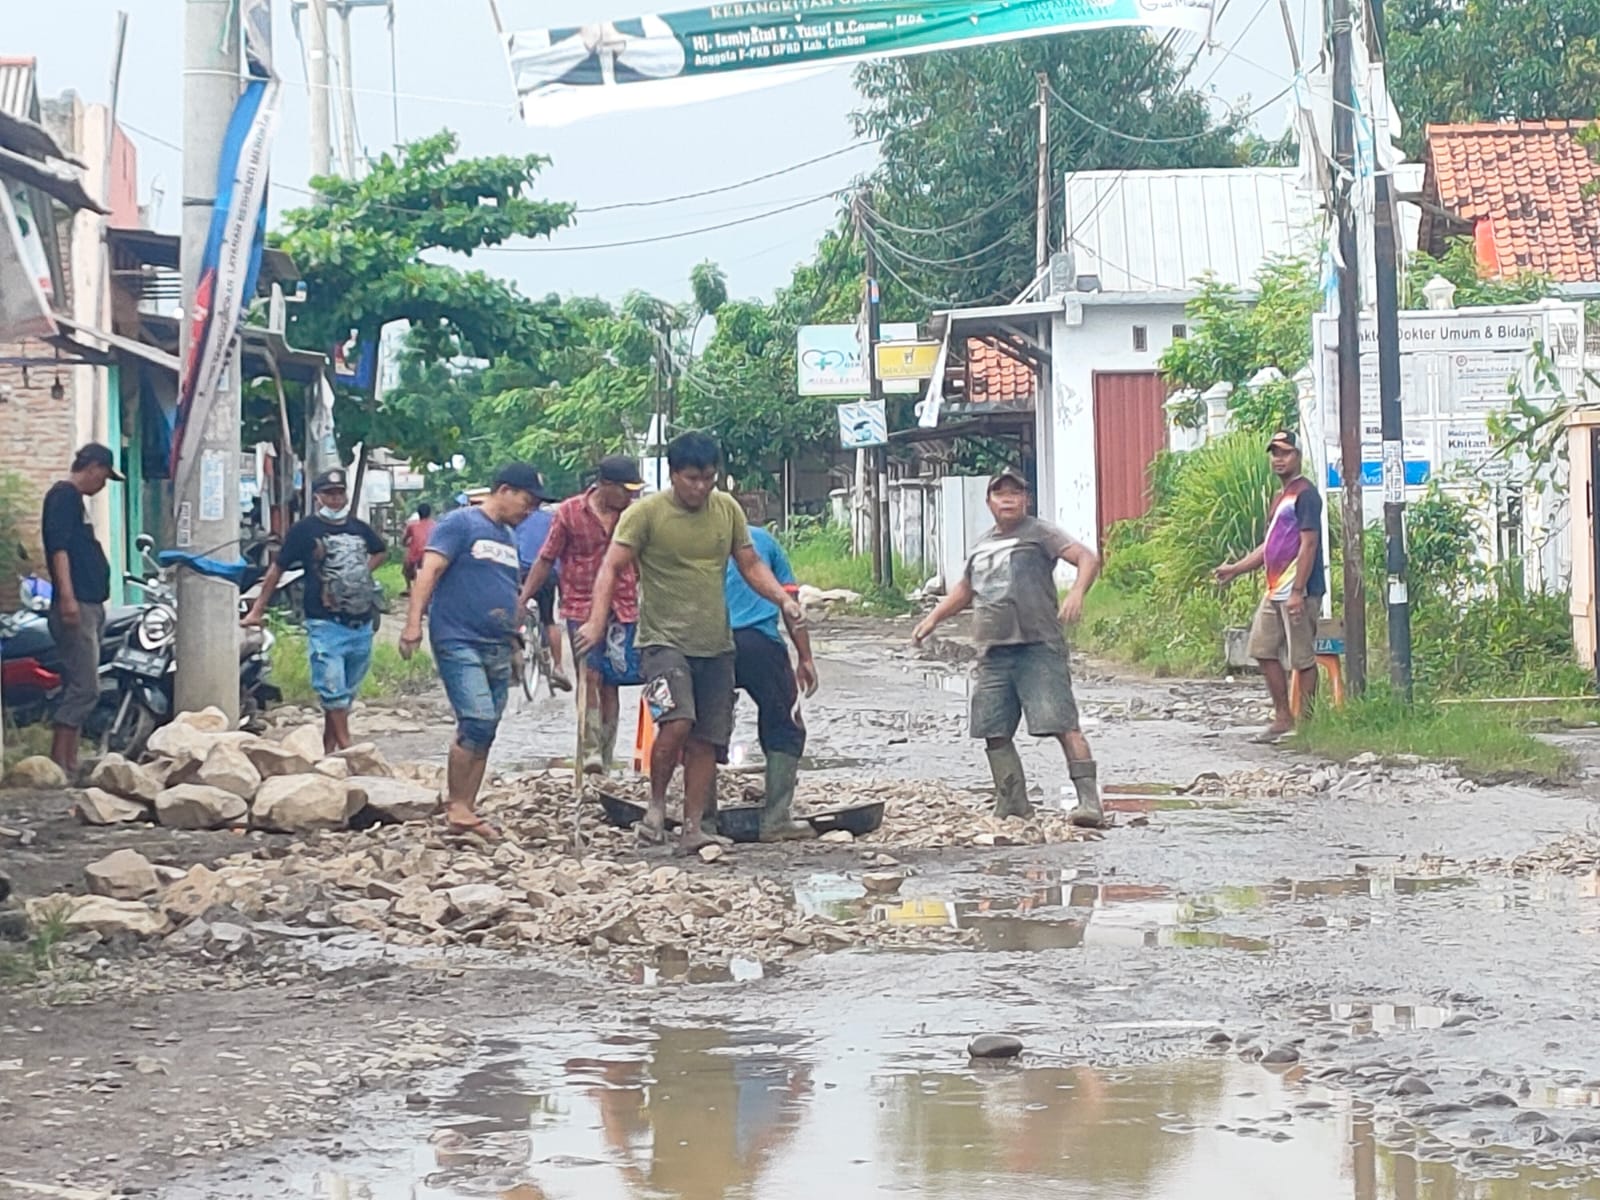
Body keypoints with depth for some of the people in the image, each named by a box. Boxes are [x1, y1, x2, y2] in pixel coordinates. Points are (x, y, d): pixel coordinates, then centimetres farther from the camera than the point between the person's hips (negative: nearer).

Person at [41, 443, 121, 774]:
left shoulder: (74, 498, 22)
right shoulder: (63, 495, -8)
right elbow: (59, 547, -19)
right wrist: (67, 596, -27)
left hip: (88, 607, 11)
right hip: (76, 607, -11)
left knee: (79, 688, 9)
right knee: (84, 687, -14)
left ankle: (69, 764, 9)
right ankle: (58, 764, -16)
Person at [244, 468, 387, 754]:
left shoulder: (359, 528, 12)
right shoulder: (304, 530, -2)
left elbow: (381, 551, 34)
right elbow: (277, 570, 4)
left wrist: (362, 572, 16)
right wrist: (257, 611, 4)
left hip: (362, 625, 5)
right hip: (325, 625, -5)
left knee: (346, 695, 10)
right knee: (333, 694, -13)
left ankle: (328, 752, 18)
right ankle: (346, 750, -12)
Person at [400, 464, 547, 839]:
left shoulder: (508, 537, 19)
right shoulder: (459, 524, -5)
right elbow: (429, 572, -14)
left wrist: (514, 641, 26)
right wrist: (414, 623, -24)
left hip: (497, 649, 8)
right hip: (459, 641, -8)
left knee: (484, 733, 6)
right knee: (478, 722, -17)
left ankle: (465, 811, 12)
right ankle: (457, 807, -8)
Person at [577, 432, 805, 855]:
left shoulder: (728, 510, 6)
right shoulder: (645, 513, -8)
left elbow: (751, 565, 14)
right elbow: (612, 568, -10)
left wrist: (783, 600, -3)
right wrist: (597, 622, -24)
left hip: (716, 645, 5)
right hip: (664, 640, -5)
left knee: (706, 740, 3)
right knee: (676, 723, -23)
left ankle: (693, 828, 10)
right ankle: (657, 804, -1)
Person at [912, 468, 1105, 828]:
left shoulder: (1038, 533, 1)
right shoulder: (982, 545, 21)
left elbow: (1087, 558, -11)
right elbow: (965, 589, 38)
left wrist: (1077, 593, -28)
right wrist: (933, 618, 30)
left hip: (1038, 648, -7)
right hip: (993, 653, 7)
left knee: (1063, 724, -14)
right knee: (995, 733, 6)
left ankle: (1089, 801, -19)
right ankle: (1012, 806, 16)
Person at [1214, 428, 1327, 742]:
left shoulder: (1305, 494, -10)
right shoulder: (1280, 498, 20)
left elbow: (1309, 544, -17)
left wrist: (1298, 592, -22)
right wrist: (1235, 569, 23)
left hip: (1298, 592, -10)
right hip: (1274, 591, 10)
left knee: (1302, 658, -5)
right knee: (1264, 650, 11)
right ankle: (1283, 718, 18)